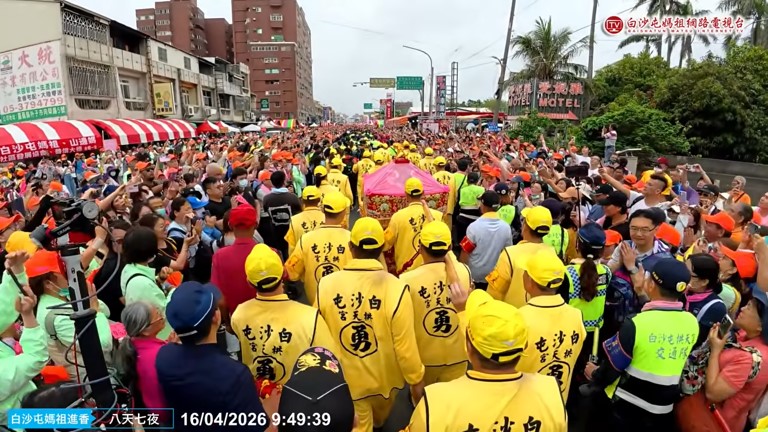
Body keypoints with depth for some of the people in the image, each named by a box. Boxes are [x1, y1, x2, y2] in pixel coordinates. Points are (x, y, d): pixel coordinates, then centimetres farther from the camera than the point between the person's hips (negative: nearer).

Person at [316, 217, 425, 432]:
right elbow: (405, 344, -21)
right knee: (380, 414, 34)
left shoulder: (326, 284, -21)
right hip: (384, 376, 1)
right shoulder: (396, 288, -29)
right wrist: (416, 379, -3)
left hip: (344, 378, -1)